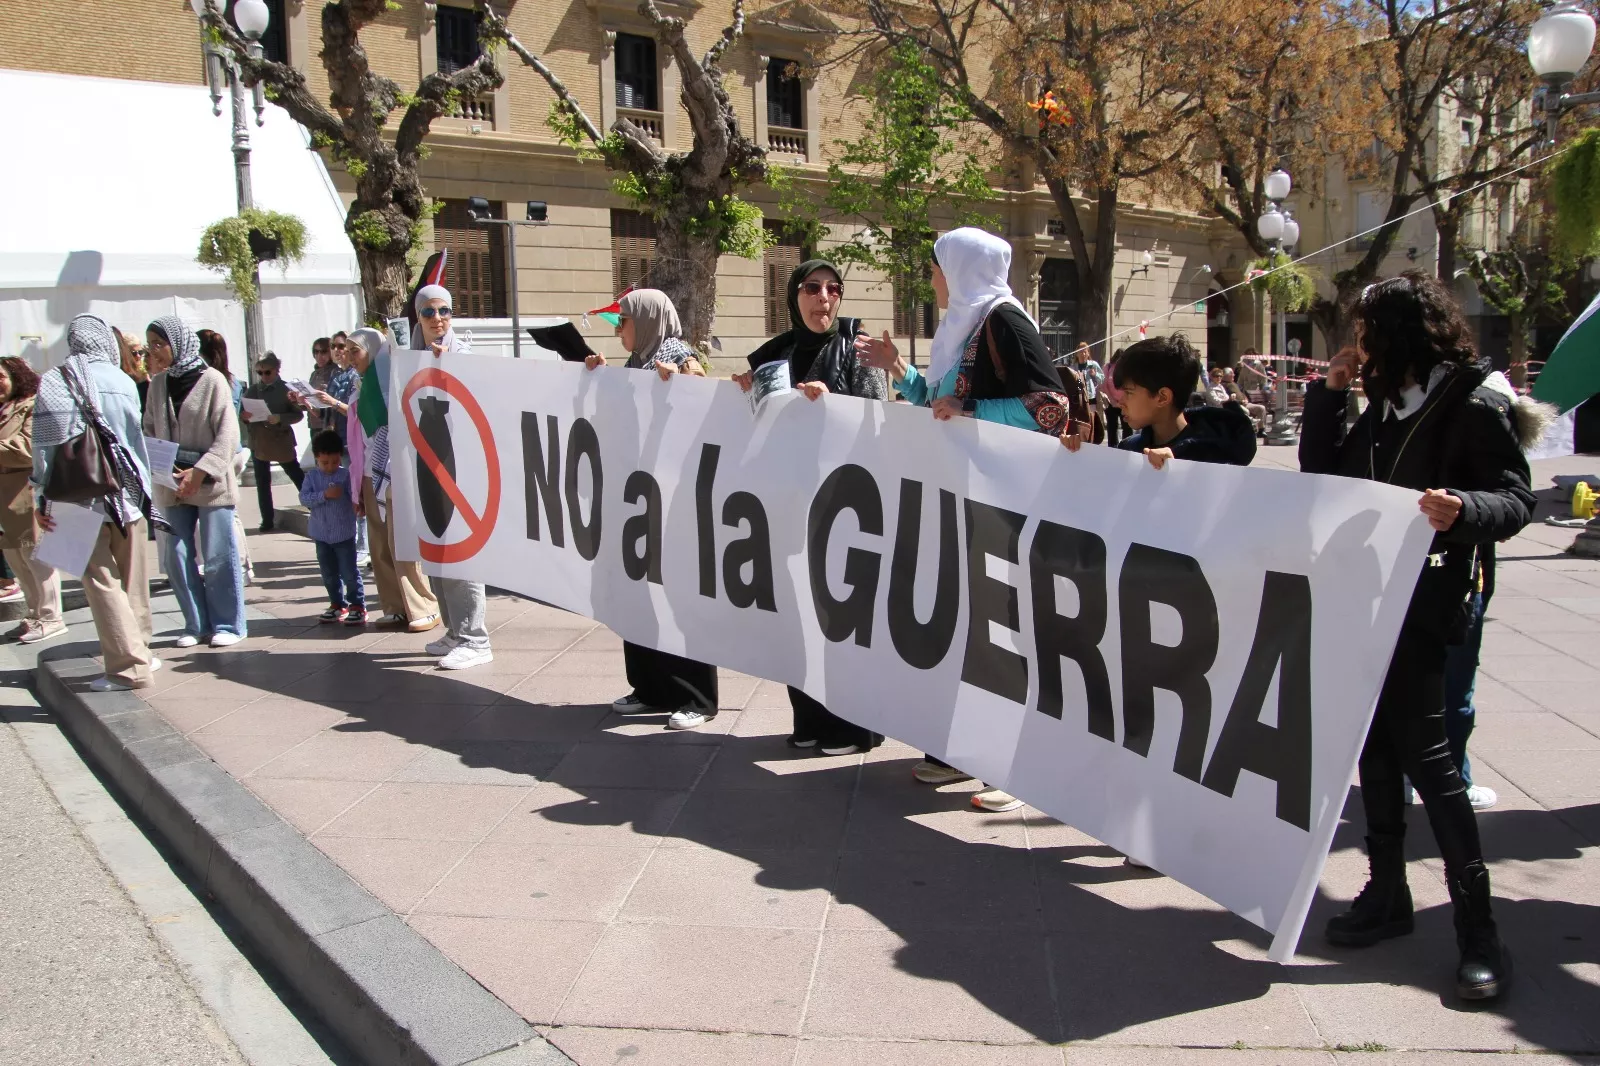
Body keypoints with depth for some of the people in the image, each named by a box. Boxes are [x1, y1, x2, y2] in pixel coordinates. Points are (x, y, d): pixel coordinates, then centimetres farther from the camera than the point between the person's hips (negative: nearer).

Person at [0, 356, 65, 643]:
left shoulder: (32, 408, -7)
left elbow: (29, 447, -19)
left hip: (26, 493, -9)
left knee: (35, 555, -5)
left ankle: (50, 618, 2)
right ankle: (36, 615, 22)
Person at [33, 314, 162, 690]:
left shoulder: (50, 383, -4)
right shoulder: (121, 381, -3)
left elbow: (43, 445, -4)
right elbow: (135, 441, 3)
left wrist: (43, 499, 3)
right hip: (125, 495, 1)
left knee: (101, 581, 2)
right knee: (132, 580, 13)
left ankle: (129, 665, -1)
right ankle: (138, 651, 22)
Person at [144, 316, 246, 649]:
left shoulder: (212, 380, -8)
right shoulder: (157, 383, 8)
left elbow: (228, 435, -11)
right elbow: (149, 430, 13)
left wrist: (200, 472, -19)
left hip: (210, 484, -5)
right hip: (171, 484, 6)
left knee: (218, 556, 1)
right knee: (177, 556, 7)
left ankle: (228, 624, 11)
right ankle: (197, 624, 17)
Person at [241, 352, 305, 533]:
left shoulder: (285, 390, -5)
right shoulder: (252, 390, 5)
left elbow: (298, 414, -7)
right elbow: (242, 413, 11)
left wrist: (280, 419, -22)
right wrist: (245, 416, -12)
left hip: (282, 440, -4)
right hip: (259, 442, 4)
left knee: (297, 475, 5)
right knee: (262, 482, 6)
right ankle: (267, 520, 13)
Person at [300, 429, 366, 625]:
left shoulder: (346, 475, -8)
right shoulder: (312, 476, 0)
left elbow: (355, 496, -11)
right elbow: (304, 497, -9)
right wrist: (324, 494, -21)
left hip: (344, 534, -4)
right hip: (321, 534, 4)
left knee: (350, 572, -1)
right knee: (329, 574, 14)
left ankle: (358, 606, 7)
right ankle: (337, 605, 27)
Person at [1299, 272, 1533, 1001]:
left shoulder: (1474, 408, -9)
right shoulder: (1383, 408, 14)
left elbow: (1516, 500, -13)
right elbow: (1322, 476, 14)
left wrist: (1464, 509, -34)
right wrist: (1326, 395, 6)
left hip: (1421, 603, -8)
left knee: (1423, 750, -9)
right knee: (1376, 744, 12)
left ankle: (1477, 926, 0)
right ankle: (1387, 893, 24)